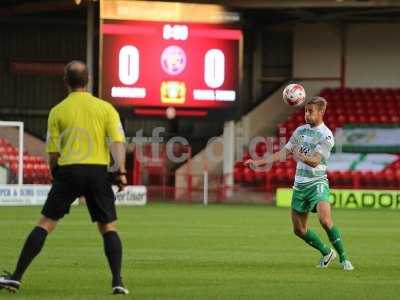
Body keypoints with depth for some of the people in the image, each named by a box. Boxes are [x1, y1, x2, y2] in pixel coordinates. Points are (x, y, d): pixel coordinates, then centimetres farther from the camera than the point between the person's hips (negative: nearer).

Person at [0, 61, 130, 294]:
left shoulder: (58, 111, 6)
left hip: (68, 170, 0)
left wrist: (56, 176, 19)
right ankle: (117, 281, -4)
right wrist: (121, 171, -8)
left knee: (46, 223, 2)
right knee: (108, 227, 9)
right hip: (98, 171, 0)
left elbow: (53, 153, 6)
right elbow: (118, 141, -4)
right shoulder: (105, 108, 7)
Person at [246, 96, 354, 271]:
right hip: (300, 184, 7)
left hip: (317, 182, -7)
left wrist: (302, 157, -40)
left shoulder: (326, 135, -10)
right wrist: (260, 163, 13)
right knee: (299, 229, 7)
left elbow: (315, 161, -20)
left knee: (325, 220, -27)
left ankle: (343, 258, -15)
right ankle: (326, 253, 27)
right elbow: (284, 153, 17)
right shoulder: (300, 130, 11)